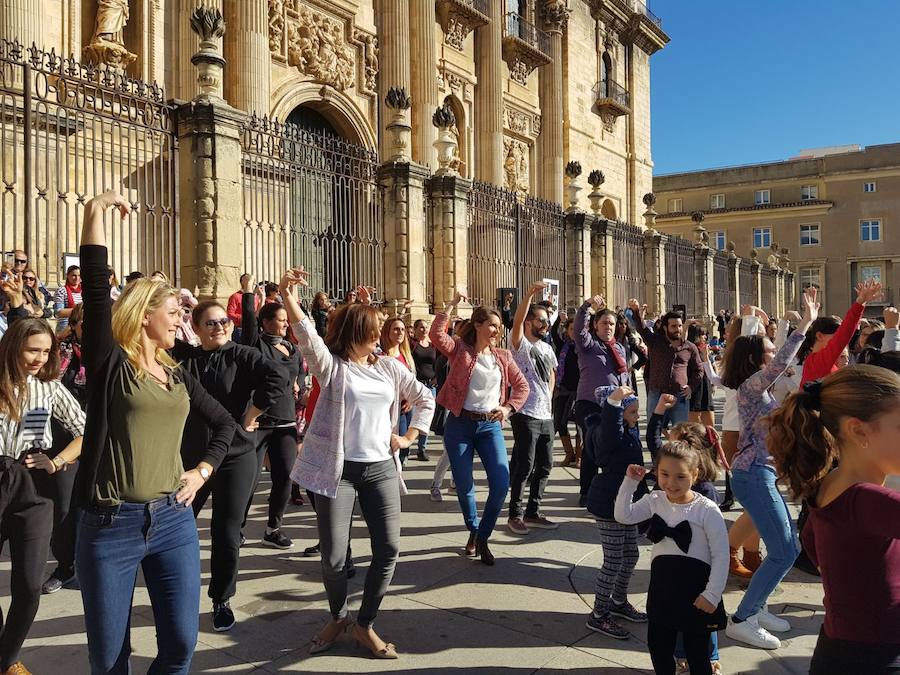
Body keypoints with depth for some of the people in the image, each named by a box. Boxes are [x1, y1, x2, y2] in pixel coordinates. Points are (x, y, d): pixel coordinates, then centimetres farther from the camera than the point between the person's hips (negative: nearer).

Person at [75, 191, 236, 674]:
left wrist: (203, 470, 9)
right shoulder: (109, 365, -5)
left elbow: (225, 423, 23)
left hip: (173, 520, 5)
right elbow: (96, 290, -18)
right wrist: (95, 213, -20)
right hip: (109, 525, -4)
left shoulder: (178, 377, 10)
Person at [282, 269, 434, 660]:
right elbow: (306, 334, -22)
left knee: (389, 549, 1)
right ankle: (338, 617, 29)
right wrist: (287, 296, -37)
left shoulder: (388, 368, 9)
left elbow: (424, 398, 20)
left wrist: (410, 437, 10)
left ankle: (364, 624, 22)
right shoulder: (330, 365, -3)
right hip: (337, 469, -4)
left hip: (381, 468, 4)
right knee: (334, 556, -2)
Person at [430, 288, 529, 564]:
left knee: (502, 482, -11)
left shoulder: (503, 356, 8)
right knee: (463, 485, 4)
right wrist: (452, 305, -18)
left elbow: (522, 386, 12)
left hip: (490, 425, 3)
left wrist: (509, 408, -3)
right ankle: (473, 530, 32)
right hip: (459, 424, -2)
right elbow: (436, 335, -20)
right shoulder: (460, 350, -2)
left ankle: (483, 538, 9)